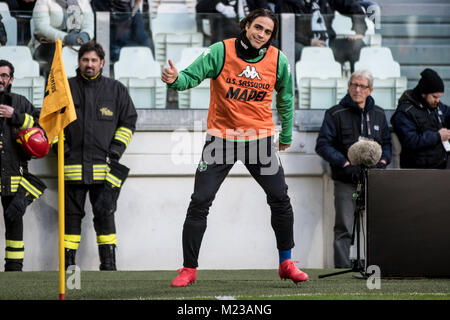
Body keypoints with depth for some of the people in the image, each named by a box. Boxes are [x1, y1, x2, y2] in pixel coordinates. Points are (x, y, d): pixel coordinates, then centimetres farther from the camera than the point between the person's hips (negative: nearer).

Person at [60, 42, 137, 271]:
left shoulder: (116, 90, 7)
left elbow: (128, 121, 13)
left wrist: (117, 148, 2)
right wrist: (59, 145, 3)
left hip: (104, 165, -1)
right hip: (73, 164, 1)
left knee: (105, 214, -4)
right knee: (72, 215, 2)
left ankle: (108, 263, 2)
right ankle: (68, 263, 7)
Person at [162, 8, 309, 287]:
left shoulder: (278, 61, -2)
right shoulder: (221, 52, -10)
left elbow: (286, 99, 13)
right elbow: (191, 76, -15)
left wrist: (286, 136, 20)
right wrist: (175, 79, -38)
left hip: (259, 137, 2)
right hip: (221, 136, -2)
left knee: (280, 199, 0)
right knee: (200, 202, -7)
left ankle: (286, 263, 17)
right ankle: (189, 269, 4)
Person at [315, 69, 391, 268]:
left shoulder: (378, 115, 15)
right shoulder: (335, 114, 1)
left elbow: (387, 143, 21)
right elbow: (323, 145, -4)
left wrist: (383, 161, 0)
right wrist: (345, 164, -15)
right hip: (346, 181, -4)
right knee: (344, 229, -6)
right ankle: (342, 267, -4)